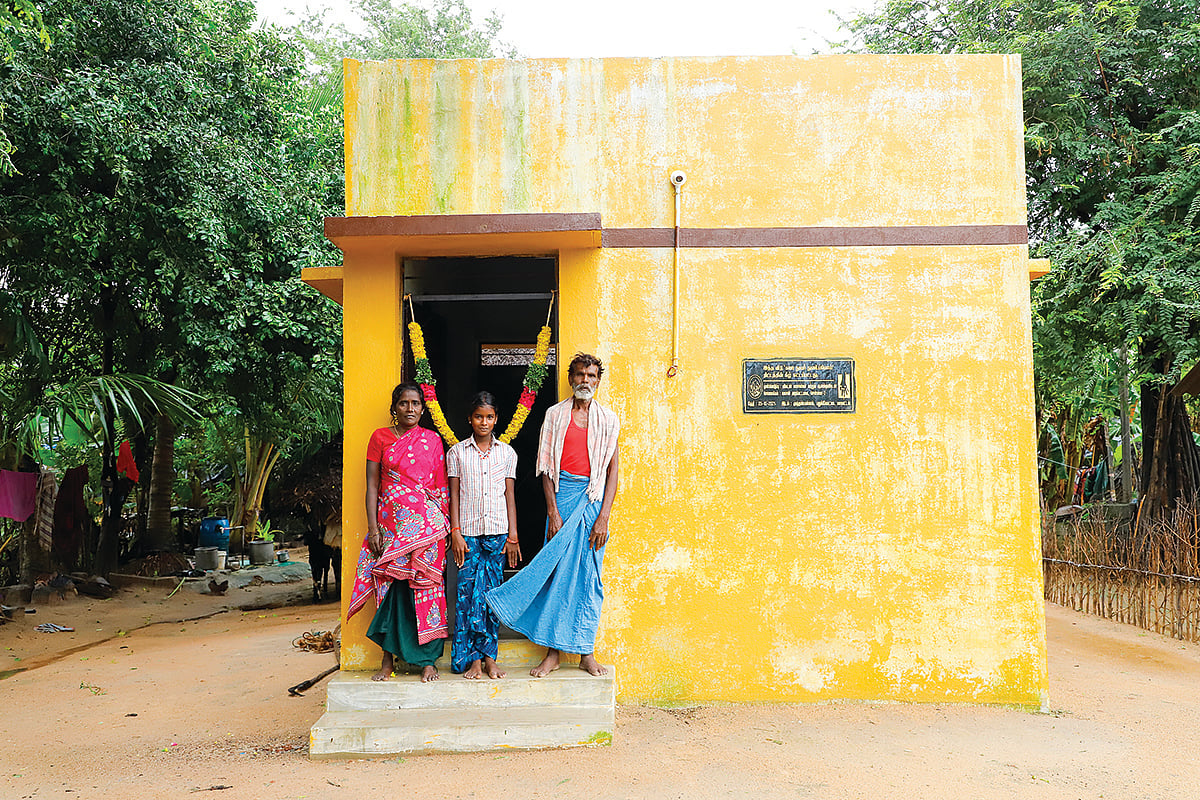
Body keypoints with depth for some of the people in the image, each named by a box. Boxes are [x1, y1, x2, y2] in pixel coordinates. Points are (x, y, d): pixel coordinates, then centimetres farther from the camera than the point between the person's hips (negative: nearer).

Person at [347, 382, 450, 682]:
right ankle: (388, 660, 10)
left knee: (425, 585, -3)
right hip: (391, 522, 0)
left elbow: (442, 487, 11)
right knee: (391, 587, 0)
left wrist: (444, 526, 4)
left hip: (426, 523, 0)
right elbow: (372, 486, 3)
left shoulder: (432, 440, 9)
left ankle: (428, 660, 3)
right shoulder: (380, 438, 7)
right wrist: (373, 528, -5)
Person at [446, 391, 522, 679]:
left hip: (498, 531, 1)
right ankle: (472, 659, 1)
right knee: (468, 592, -5)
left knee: (492, 591, 1)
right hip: (468, 531, -1)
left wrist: (513, 536, 4)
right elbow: (454, 495, 4)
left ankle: (488, 657, 8)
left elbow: (510, 497, 9)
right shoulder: (457, 452, 6)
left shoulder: (507, 453, 9)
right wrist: (455, 532, -4)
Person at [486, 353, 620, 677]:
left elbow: (613, 470, 2)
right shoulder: (555, 414, 5)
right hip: (562, 494, -1)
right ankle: (553, 651, 5)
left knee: (588, 576, 3)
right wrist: (553, 512, -7)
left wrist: (603, 518, -6)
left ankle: (586, 652, 11)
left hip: (594, 497, 1)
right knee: (557, 570, -2)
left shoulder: (608, 420, 6)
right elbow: (547, 467, 2)